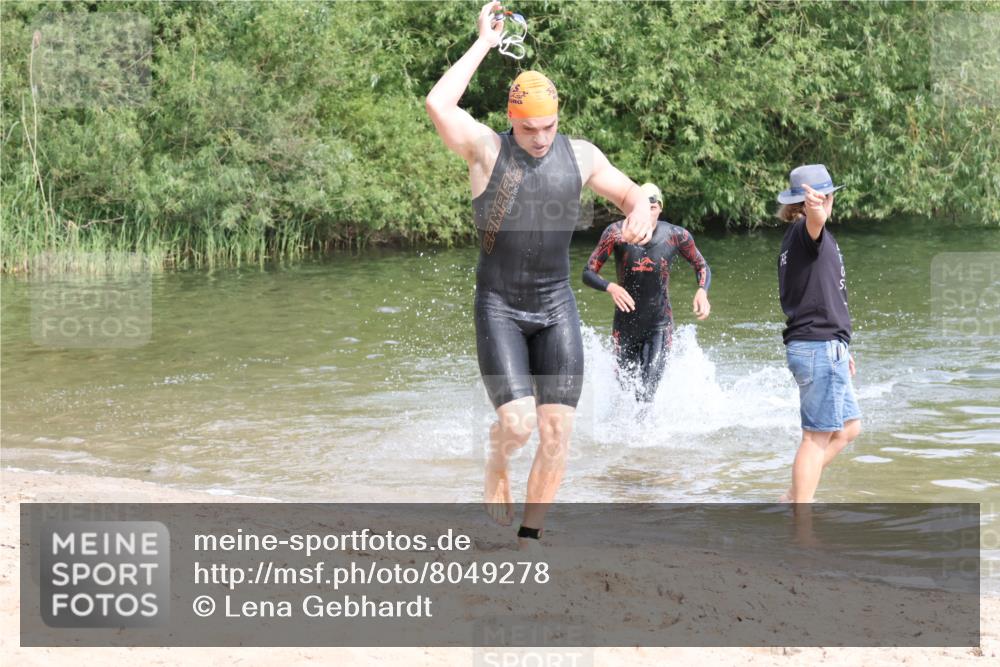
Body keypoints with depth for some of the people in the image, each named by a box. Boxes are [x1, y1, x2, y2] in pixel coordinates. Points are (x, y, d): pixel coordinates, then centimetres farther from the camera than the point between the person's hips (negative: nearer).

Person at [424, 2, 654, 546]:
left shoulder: (579, 155, 4)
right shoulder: (486, 150, -8)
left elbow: (632, 196, 14)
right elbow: (438, 105, -25)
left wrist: (641, 214, -12)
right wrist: (484, 44, -17)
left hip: (556, 309, 3)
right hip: (499, 311, -3)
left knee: (557, 432, -4)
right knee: (518, 424, -17)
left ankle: (530, 540, 10)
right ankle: (496, 466, 21)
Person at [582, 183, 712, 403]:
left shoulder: (677, 236, -9)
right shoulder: (617, 233, -12)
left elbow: (702, 267, 8)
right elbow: (588, 273, -10)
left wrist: (702, 291, -13)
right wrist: (610, 287, -31)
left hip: (660, 326, -1)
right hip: (625, 325, 1)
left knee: (646, 395, -17)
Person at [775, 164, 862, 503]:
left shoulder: (792, 239, 17)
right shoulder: (806, 231, -11)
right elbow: (815, 219, -39)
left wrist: (840, 349, 35)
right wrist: (815, 207, -63)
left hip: (816, 347, 10)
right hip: (820, 347, -10)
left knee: (849, 428, 18)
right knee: (818, 437, -7)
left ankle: (795, 495, 22)